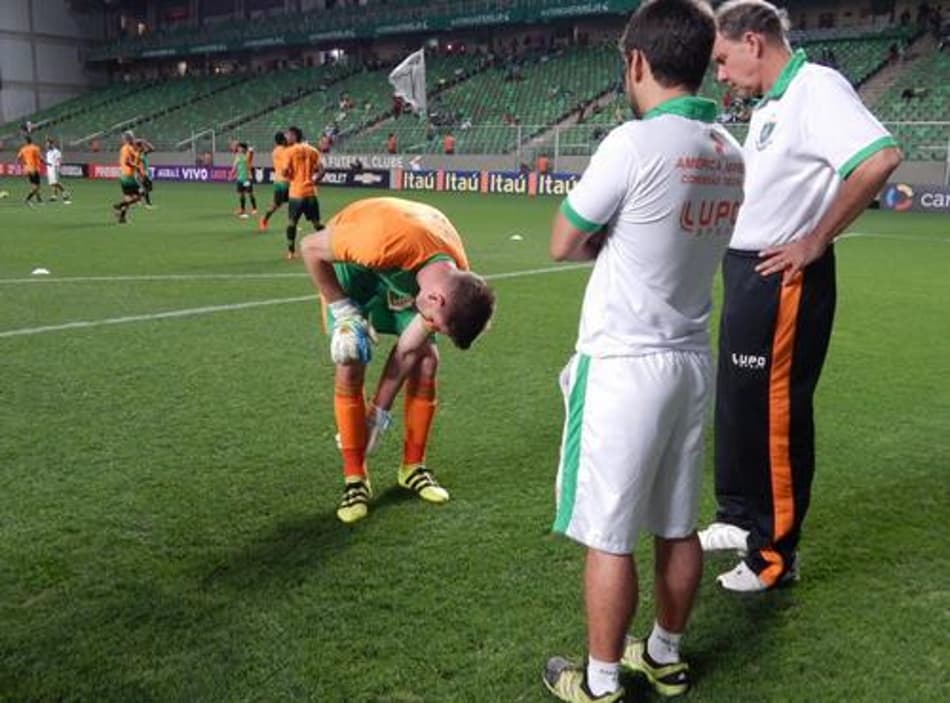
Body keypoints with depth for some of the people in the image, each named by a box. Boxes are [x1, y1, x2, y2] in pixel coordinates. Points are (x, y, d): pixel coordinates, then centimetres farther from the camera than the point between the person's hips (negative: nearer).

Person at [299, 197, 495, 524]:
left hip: (408, 270, 4)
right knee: (350, 365, -14)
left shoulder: (456, 281, -28)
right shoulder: (388, 241, -46)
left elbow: (407, 350, -16)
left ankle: (412, 467, 13)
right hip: (351, 261, -4)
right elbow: (310, 247, -27)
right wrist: (343, 310, -25)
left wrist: (379, 412, -10)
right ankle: (354, 479, -2)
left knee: (426, 360, -5)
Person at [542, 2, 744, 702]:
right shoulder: (730, 153, 5)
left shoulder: (634, 144, -18)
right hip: (693, 361, 7)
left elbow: (563, 245, -7)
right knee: (677, 526, 18)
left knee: (610, 536, 5)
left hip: (625, 368, -7)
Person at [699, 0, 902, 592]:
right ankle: (741, 520, 36)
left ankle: (775, 554, 13)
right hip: (748, 273, 10)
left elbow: (880, 157, -29)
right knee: (736, 405, 19)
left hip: (782, 277, -10)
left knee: (776, 415, -1)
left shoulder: (816, 88, -15)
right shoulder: (771, 104, 14)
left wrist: (815, 242, -22)